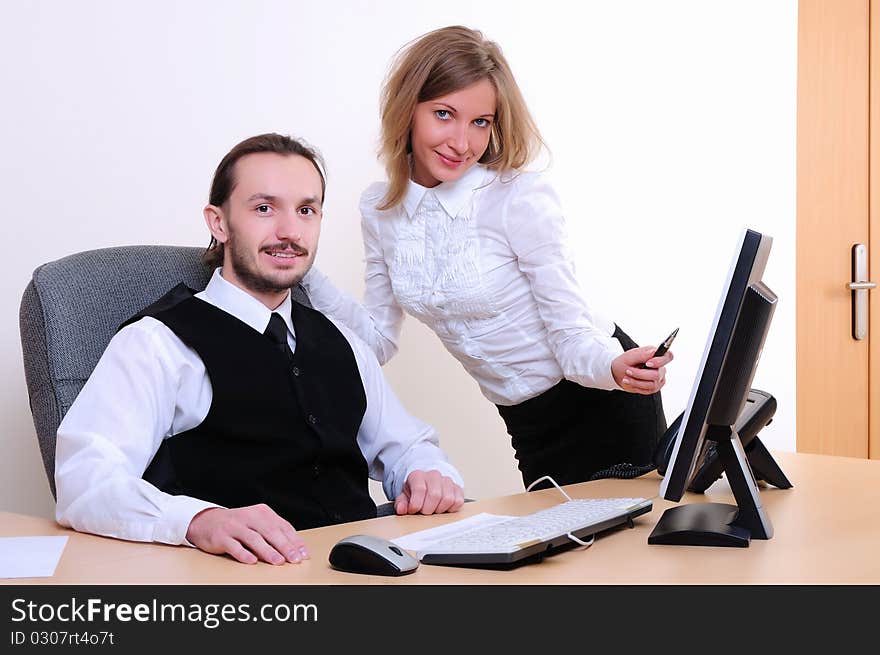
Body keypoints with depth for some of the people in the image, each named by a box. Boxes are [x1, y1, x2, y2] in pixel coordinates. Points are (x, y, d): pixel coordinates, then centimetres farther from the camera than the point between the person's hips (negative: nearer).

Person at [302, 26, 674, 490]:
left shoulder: (520, 198, -23)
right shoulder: (379, 209, -5)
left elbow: (572, 337, -21)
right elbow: (378, 338, 0)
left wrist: (616, 368, -42)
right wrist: (299, 274, -9)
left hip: (603, 404, -6)